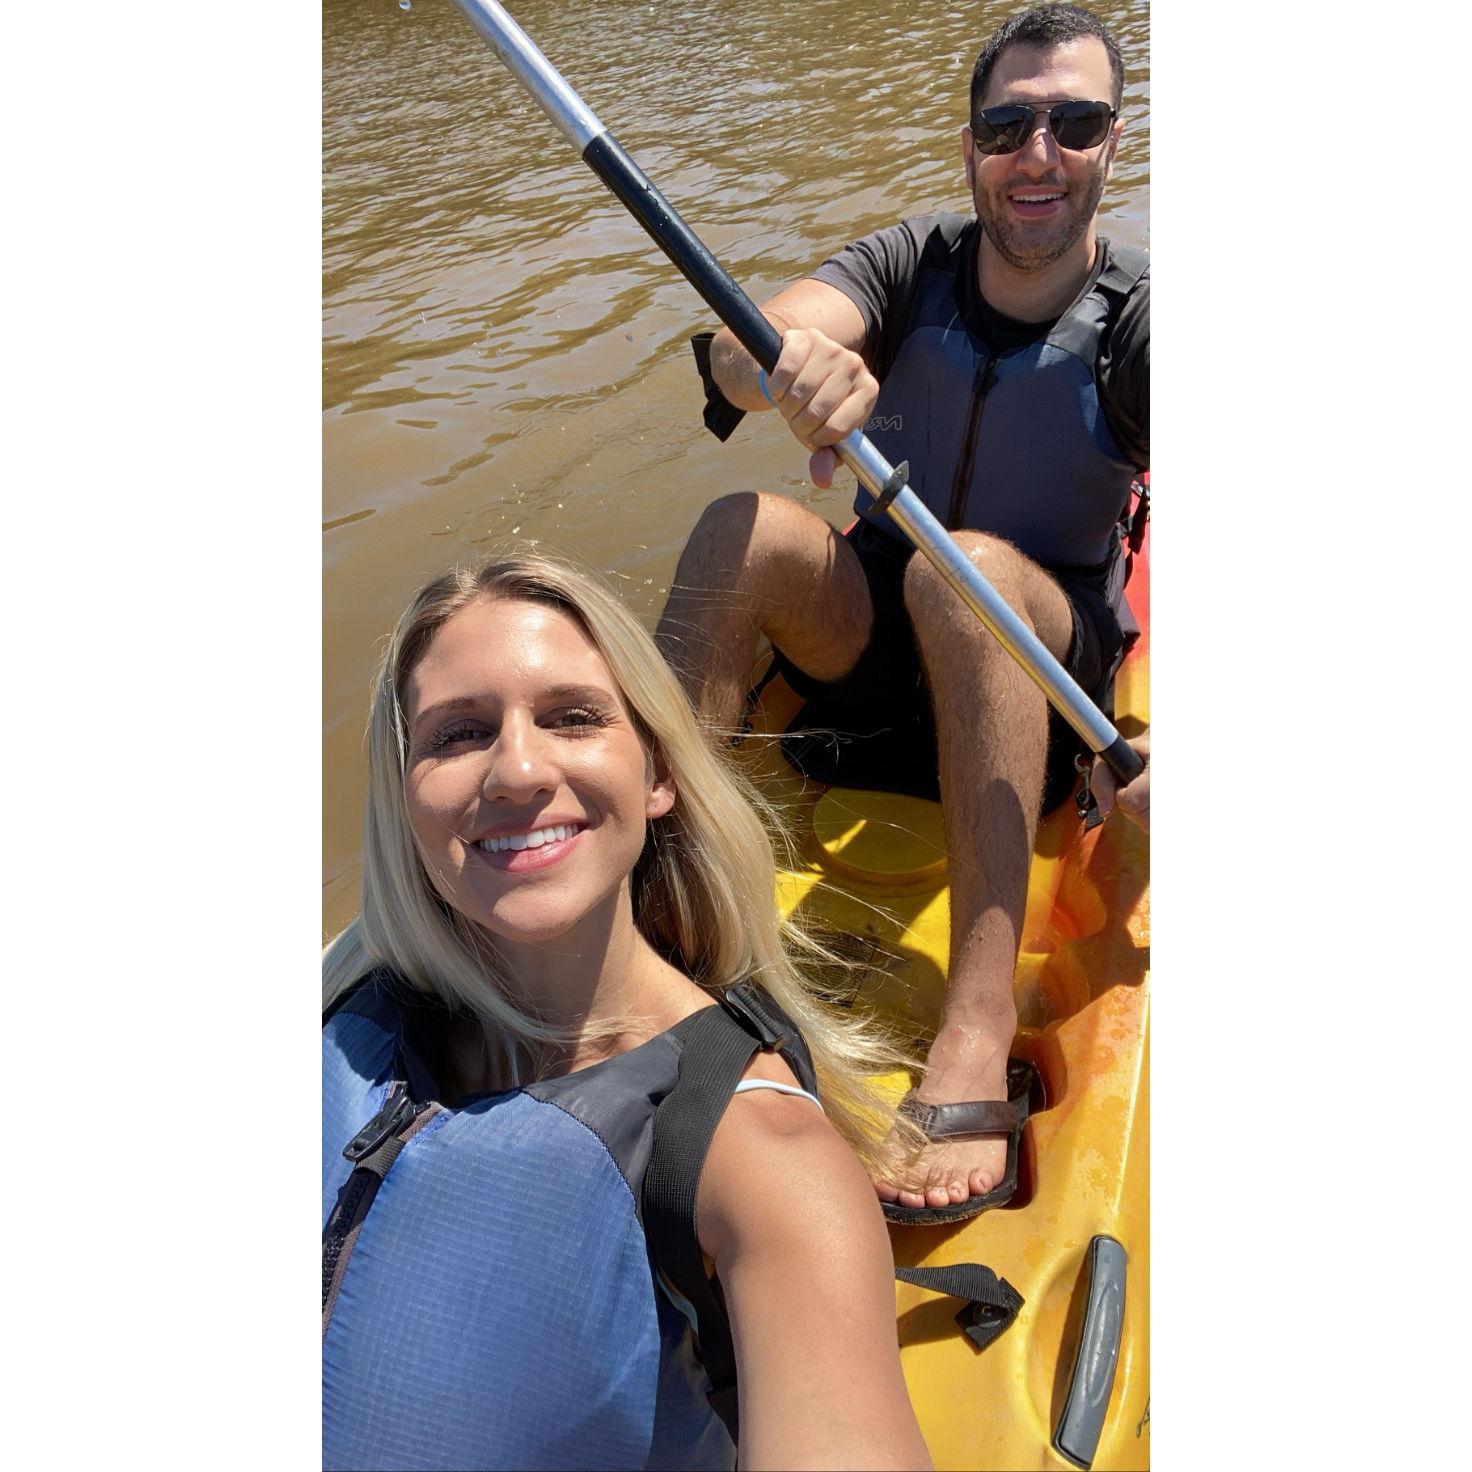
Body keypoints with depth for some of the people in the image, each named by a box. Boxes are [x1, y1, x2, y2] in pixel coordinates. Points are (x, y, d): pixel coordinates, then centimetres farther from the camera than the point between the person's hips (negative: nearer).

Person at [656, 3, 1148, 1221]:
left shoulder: (1135, 320, -10)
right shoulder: (912, 265, -3)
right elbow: (749, 343, -23)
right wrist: (782, 364, -48)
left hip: (1045, 666, -2)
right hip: (869, 633, 3)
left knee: (969, 569, -35)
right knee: (746, 527, -26)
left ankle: (979, 1027, -44)